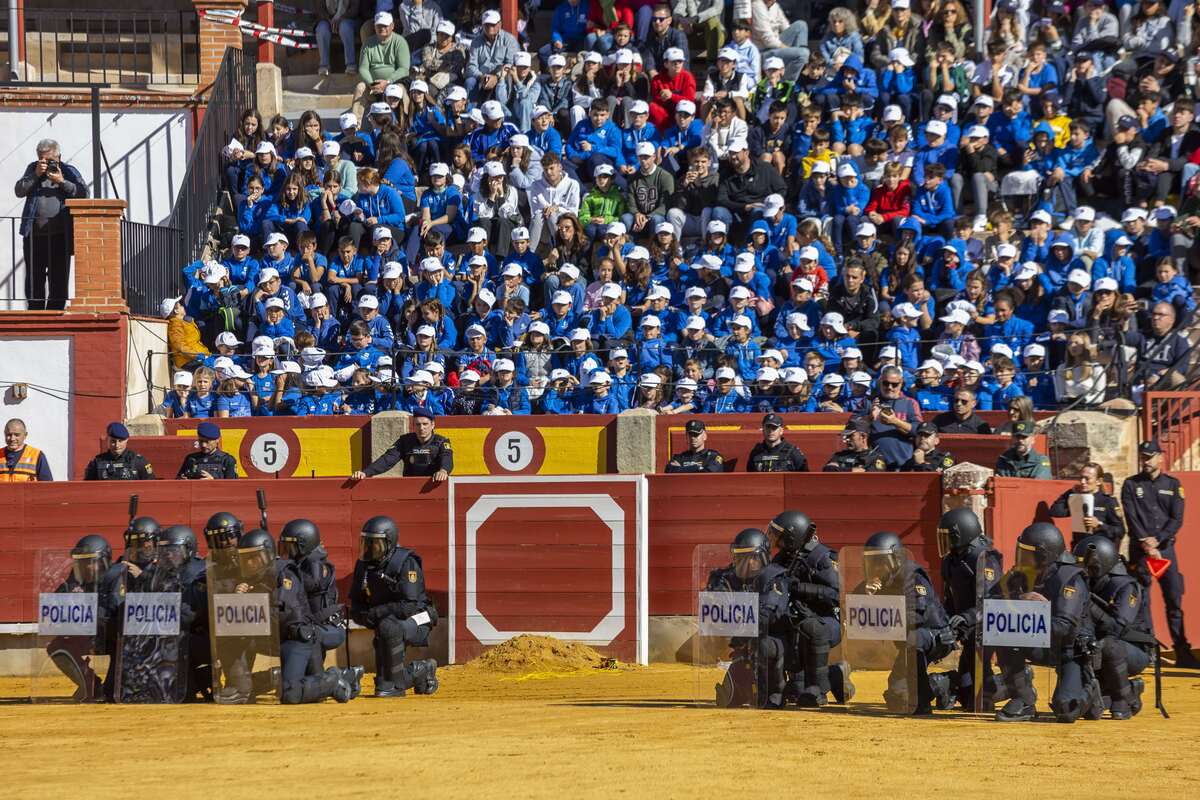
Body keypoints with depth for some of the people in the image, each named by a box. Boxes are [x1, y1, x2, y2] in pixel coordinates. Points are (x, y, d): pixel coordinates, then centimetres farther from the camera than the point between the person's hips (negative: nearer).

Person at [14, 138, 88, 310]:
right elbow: (19, 191, 1)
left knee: (58, 279, -1)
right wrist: (36, 175, -9)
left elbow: (83, 192, -5)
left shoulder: (68, 171, 6)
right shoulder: (33, 169, 12)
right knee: (34, 279, 6)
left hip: (60, 236, -2)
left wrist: (62, 182, -14)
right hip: (34, 235, 2)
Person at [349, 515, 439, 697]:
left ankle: (394, 685, -24)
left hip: (417, 621, -7)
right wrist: (365, 617, -18)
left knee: (389, 628, -36)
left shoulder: (406, 563, -20)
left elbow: (408, 606, -28)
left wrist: (374, 613, -28)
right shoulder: (364, 565, -1)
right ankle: (421, 670, 25)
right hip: (390, 622, 7)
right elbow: (356, 607, 5)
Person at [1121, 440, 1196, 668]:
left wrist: (1157, 540, -12)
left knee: (1174, 600, -2)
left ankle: (1182, 652, -2)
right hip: (1140, 549, -1)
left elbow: (1177, 519, 1)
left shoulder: (1173, 485, 10)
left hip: (1165, 547, 1)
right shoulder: (1131, 485, 6)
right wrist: (1146, 544, -14)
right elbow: (1131, 519, -3)